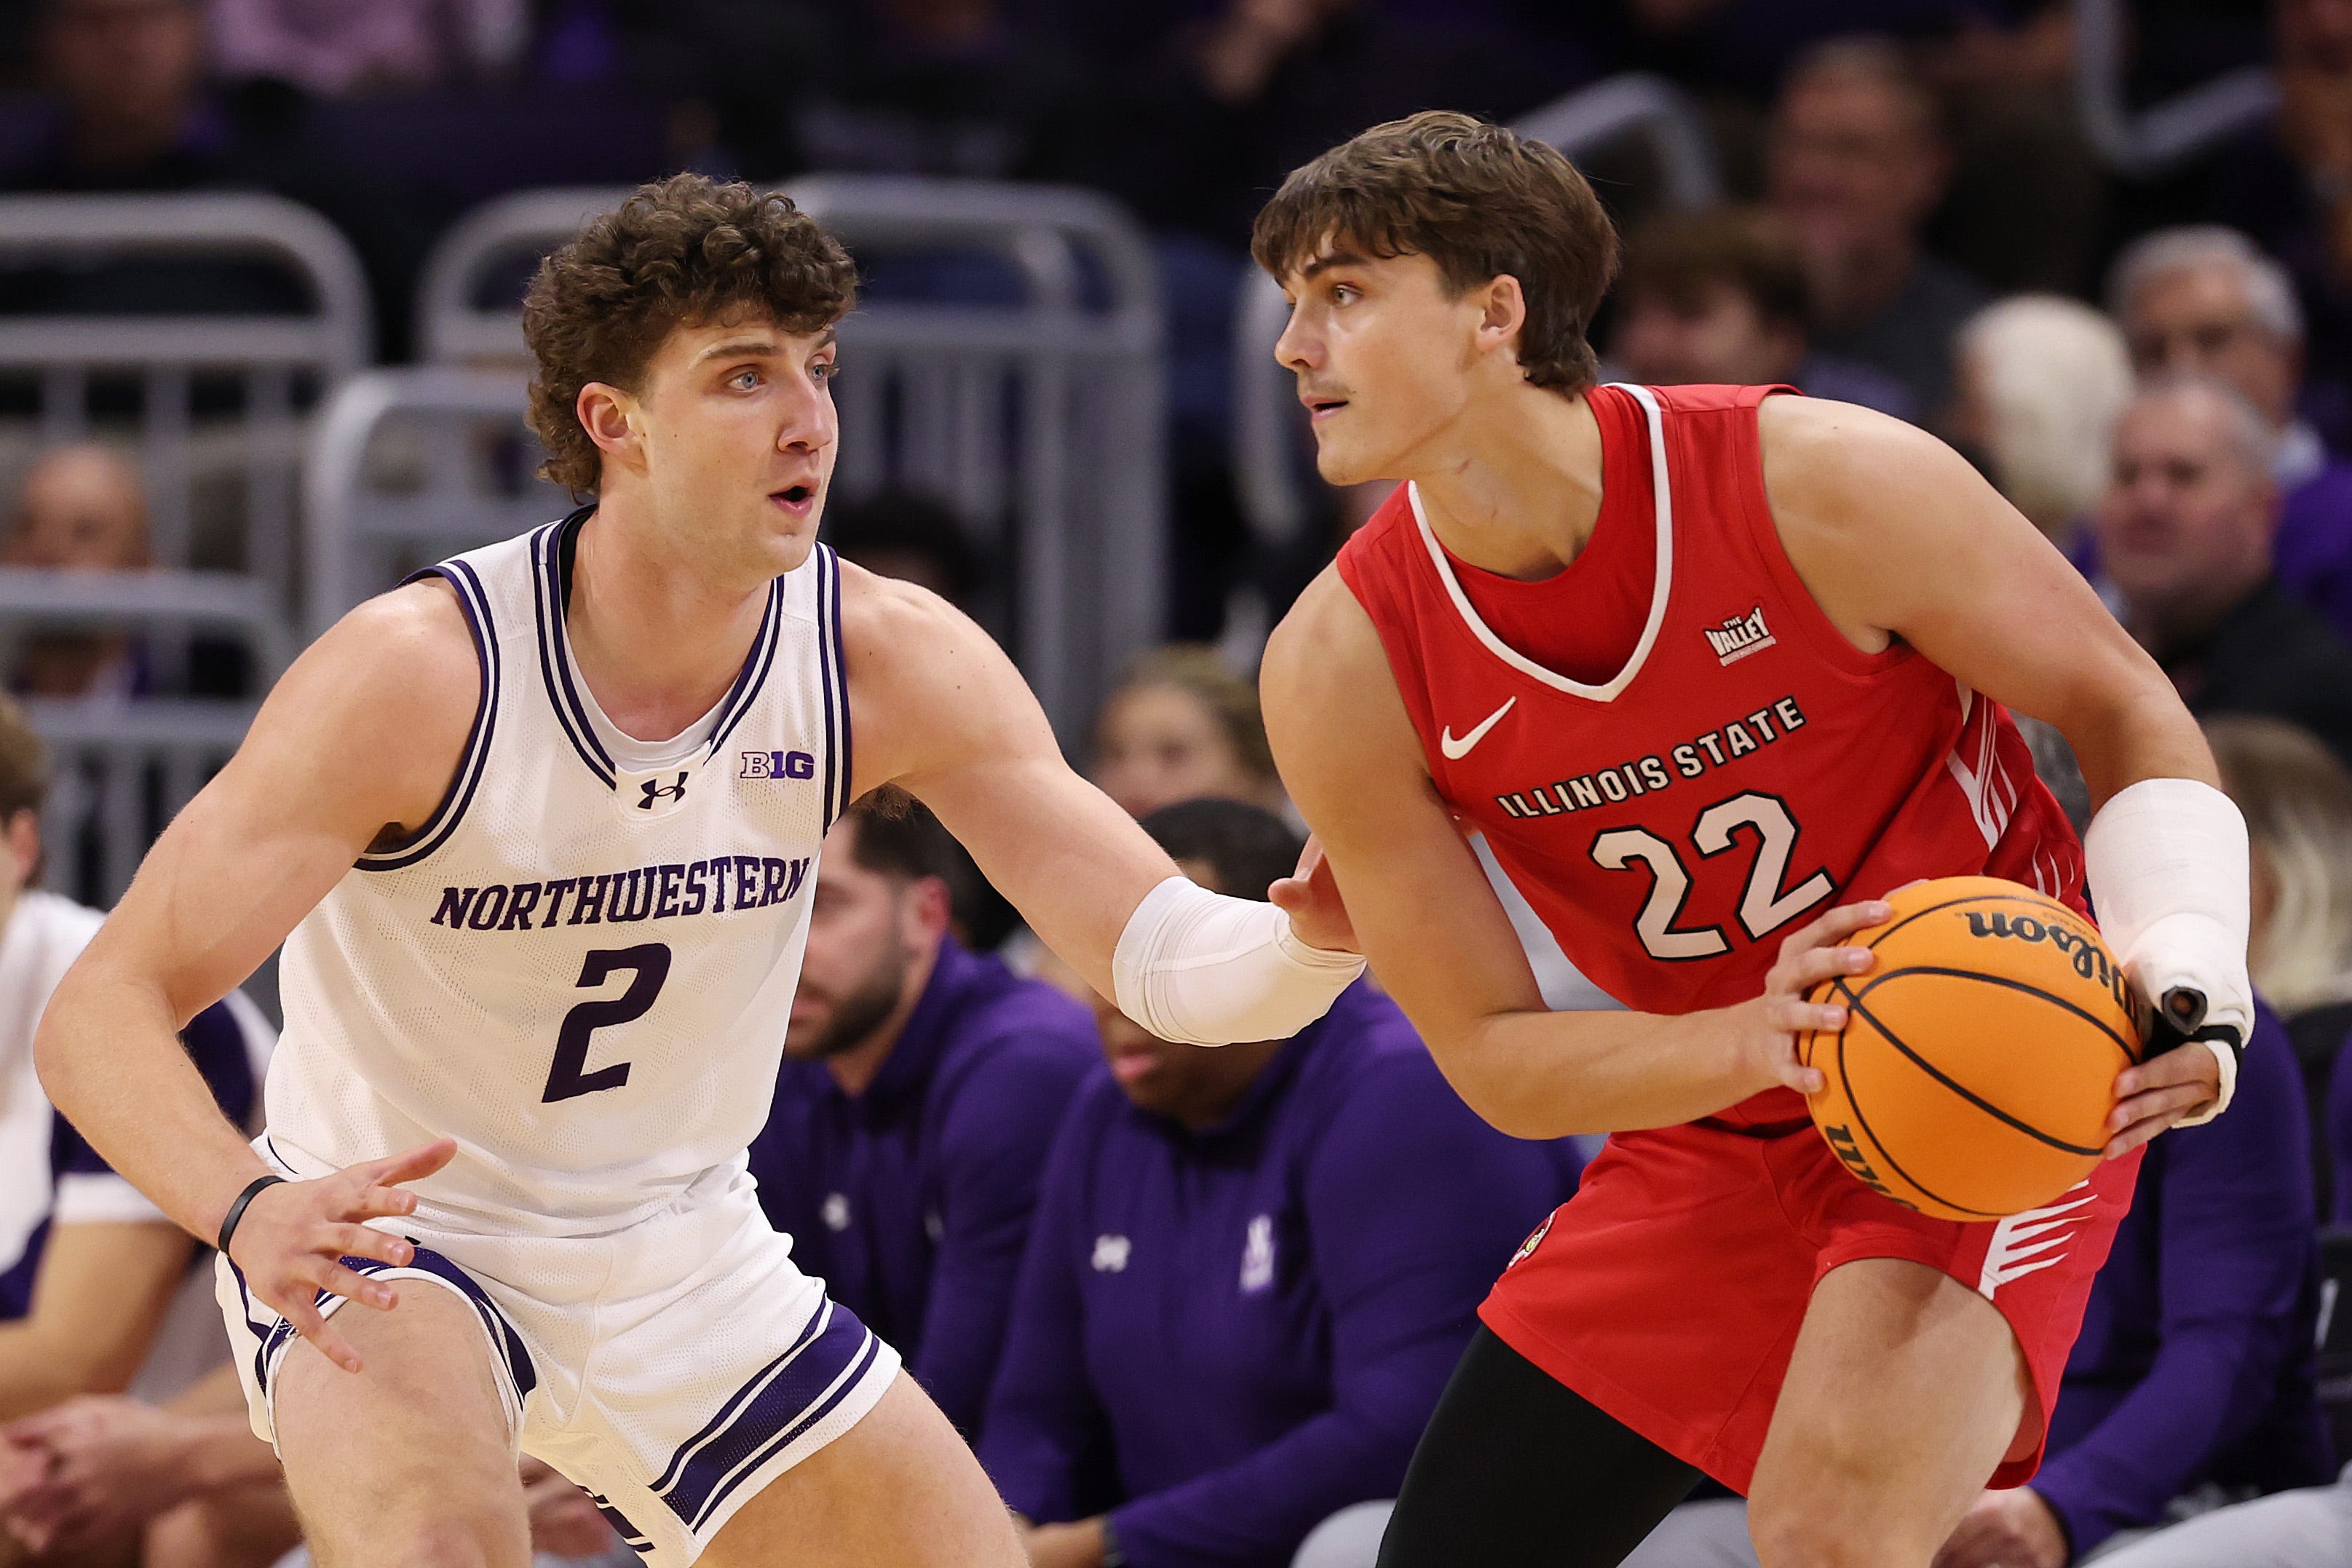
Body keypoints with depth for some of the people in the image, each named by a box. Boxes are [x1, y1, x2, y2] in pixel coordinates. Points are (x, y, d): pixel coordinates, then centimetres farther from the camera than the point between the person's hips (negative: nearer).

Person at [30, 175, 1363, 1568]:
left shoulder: (889, 661, -12)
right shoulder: (418, 672, -25)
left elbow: (1167, 955, -16)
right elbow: (105, 1009, -26)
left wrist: (1317, 932, -40)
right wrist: (249, 1208, -46)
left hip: (686, 1268, 5)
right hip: (391, 1246, -5)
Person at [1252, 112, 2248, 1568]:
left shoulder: (1823, 482, -22)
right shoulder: (1341, 668, -12)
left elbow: (2127, 712, -8)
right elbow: (1492, 1058, -8)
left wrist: (2179, 980, -25)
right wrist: (1756, 1043, -27)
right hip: (1711, 1134, 5)